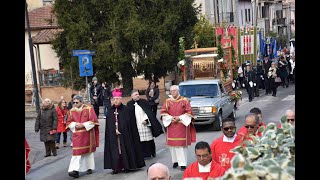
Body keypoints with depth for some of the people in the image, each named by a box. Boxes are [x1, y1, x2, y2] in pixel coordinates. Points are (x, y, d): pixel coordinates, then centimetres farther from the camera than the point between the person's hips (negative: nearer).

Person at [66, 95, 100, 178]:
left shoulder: (89, 109, -3)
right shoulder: (71, 111, 6)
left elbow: (93, 121, -7)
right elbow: (69, 122, 8)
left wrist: (83, 125, -17)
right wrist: (75, 125, -13)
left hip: (87, 134, -1)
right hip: (77, 135, 1)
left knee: (88, 151, 9)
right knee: (77, 152, -7)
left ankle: (89, 167, 24)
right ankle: (75, 170, -13)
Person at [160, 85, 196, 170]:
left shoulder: (185, 101, 0)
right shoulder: (167, 101, 7)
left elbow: (189, 112, -3)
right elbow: (163, 113, 5)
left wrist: (180, 118, -13)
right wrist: (170, 118, -10)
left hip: (182, 126, -3)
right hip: (171, 126, 3)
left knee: (182, 144, -5)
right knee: (172, 144, 3)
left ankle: (183, 163, -3)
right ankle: (175, 161, 16)